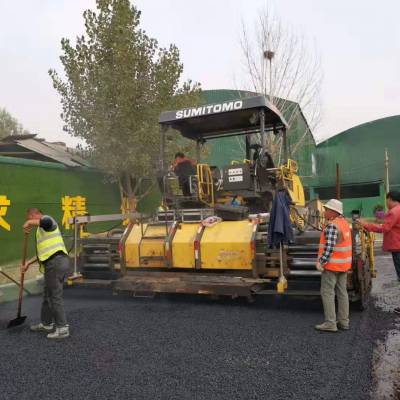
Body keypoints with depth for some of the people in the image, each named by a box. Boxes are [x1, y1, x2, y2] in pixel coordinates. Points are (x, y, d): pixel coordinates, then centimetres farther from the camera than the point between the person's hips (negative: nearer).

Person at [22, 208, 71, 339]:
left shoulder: (46, 224, -2)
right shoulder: (43, 230, 28)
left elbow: (47, 221, -31)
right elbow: (43, 251, 32)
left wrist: (29, 222, -14)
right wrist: (28, 263, 31)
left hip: (55, 263, -11)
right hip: (57, 263, 11)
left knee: (55, 296, -5)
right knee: (47, 295, 20)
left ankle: (62, 328, 2)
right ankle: (46, 324, 32)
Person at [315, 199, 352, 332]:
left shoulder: (332, 225, -19)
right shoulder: (345, 223, 11)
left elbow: (329, 246, -24)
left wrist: (321, 261, -20)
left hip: (332, 264, -9)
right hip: (343, 264, 9)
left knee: (327, 292, -2)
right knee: (342, 292, 12)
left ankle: (330, 323, 0)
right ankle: (343, 322, 19)